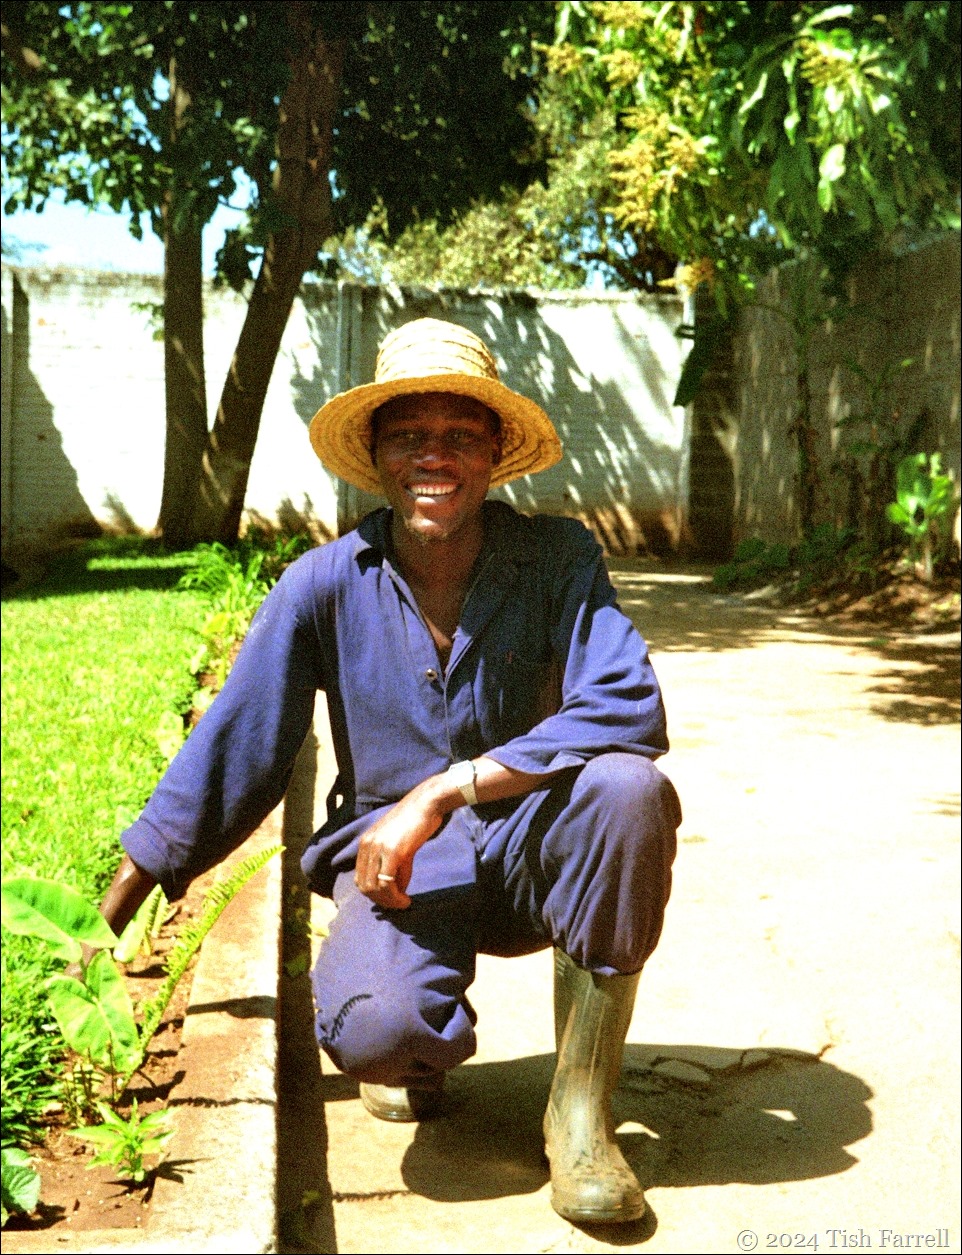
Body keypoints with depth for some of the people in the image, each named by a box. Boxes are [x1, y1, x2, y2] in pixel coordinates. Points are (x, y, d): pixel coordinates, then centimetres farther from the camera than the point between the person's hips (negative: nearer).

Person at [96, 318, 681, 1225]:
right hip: (396, 861, 0)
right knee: (379, 1030, -32)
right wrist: (101, 928, 7)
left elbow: (630, 709, -24)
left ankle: (579, 1110, -16)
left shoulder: (559, 558, -9)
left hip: (529, 848, 1)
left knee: (628, 788, -32)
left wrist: (443, 793, -30)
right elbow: (225, 756, 1)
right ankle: (416, 1053, 11)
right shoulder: (326, 586, -6)